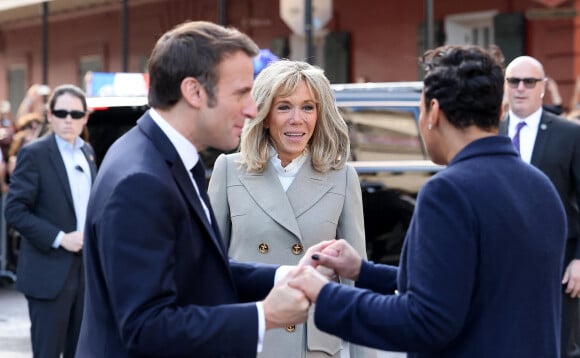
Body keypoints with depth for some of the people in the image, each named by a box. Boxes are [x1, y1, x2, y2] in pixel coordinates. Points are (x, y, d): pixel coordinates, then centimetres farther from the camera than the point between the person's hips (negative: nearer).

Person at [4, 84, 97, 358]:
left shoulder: (87, 151, 11)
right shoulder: (34, 153, -9)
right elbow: (14, 211, -14)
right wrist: (59, 238, -20)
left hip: (86, 266, 6)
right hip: (50, 270, -6)